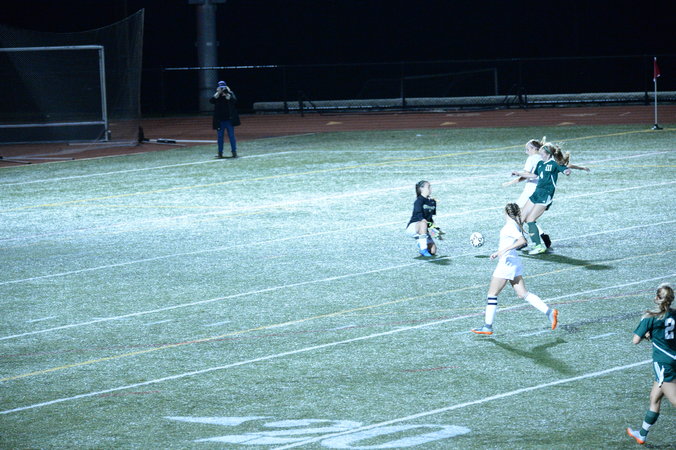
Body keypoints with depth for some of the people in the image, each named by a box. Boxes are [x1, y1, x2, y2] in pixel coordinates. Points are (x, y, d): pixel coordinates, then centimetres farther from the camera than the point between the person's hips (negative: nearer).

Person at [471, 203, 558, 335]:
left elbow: (522, 241, -29)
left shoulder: (510, 226, -16)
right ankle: (549, 312, -1)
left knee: (492, 294, 1)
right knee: (523, 294, 8)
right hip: (514, 263, 9)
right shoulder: (515, 225, 12)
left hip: (507, 263, -9)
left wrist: (505, 250, -31)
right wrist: (498, 253, 24)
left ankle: (488, 326, 4)